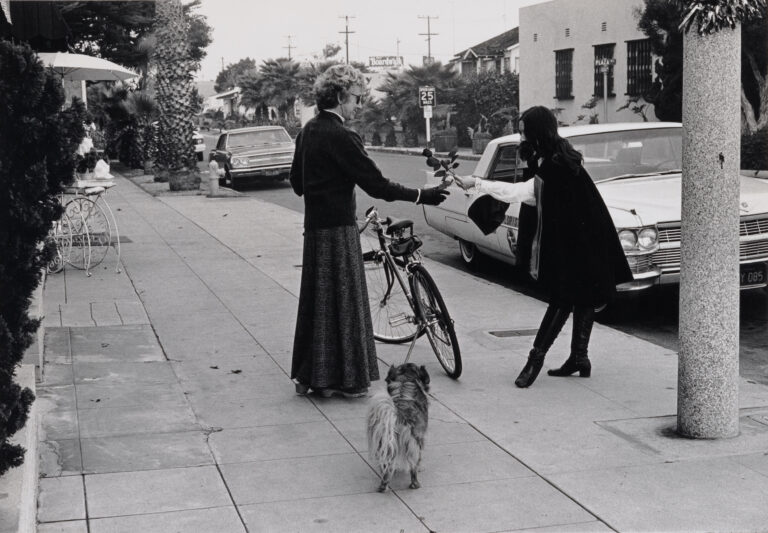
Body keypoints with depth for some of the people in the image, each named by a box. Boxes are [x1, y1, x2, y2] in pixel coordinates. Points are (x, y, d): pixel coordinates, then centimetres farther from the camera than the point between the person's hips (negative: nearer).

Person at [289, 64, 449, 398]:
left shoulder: (308, 132, 9)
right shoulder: (339, 136, -18)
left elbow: (297, 182, 18)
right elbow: (375, 183, -20)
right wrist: (421, 196, -15)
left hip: (315, 226, 9)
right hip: (337, 229, -9)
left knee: (317, 300, 14)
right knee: (344, 299, 1)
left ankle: (310, 375, 21)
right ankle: (348, 379, 9)